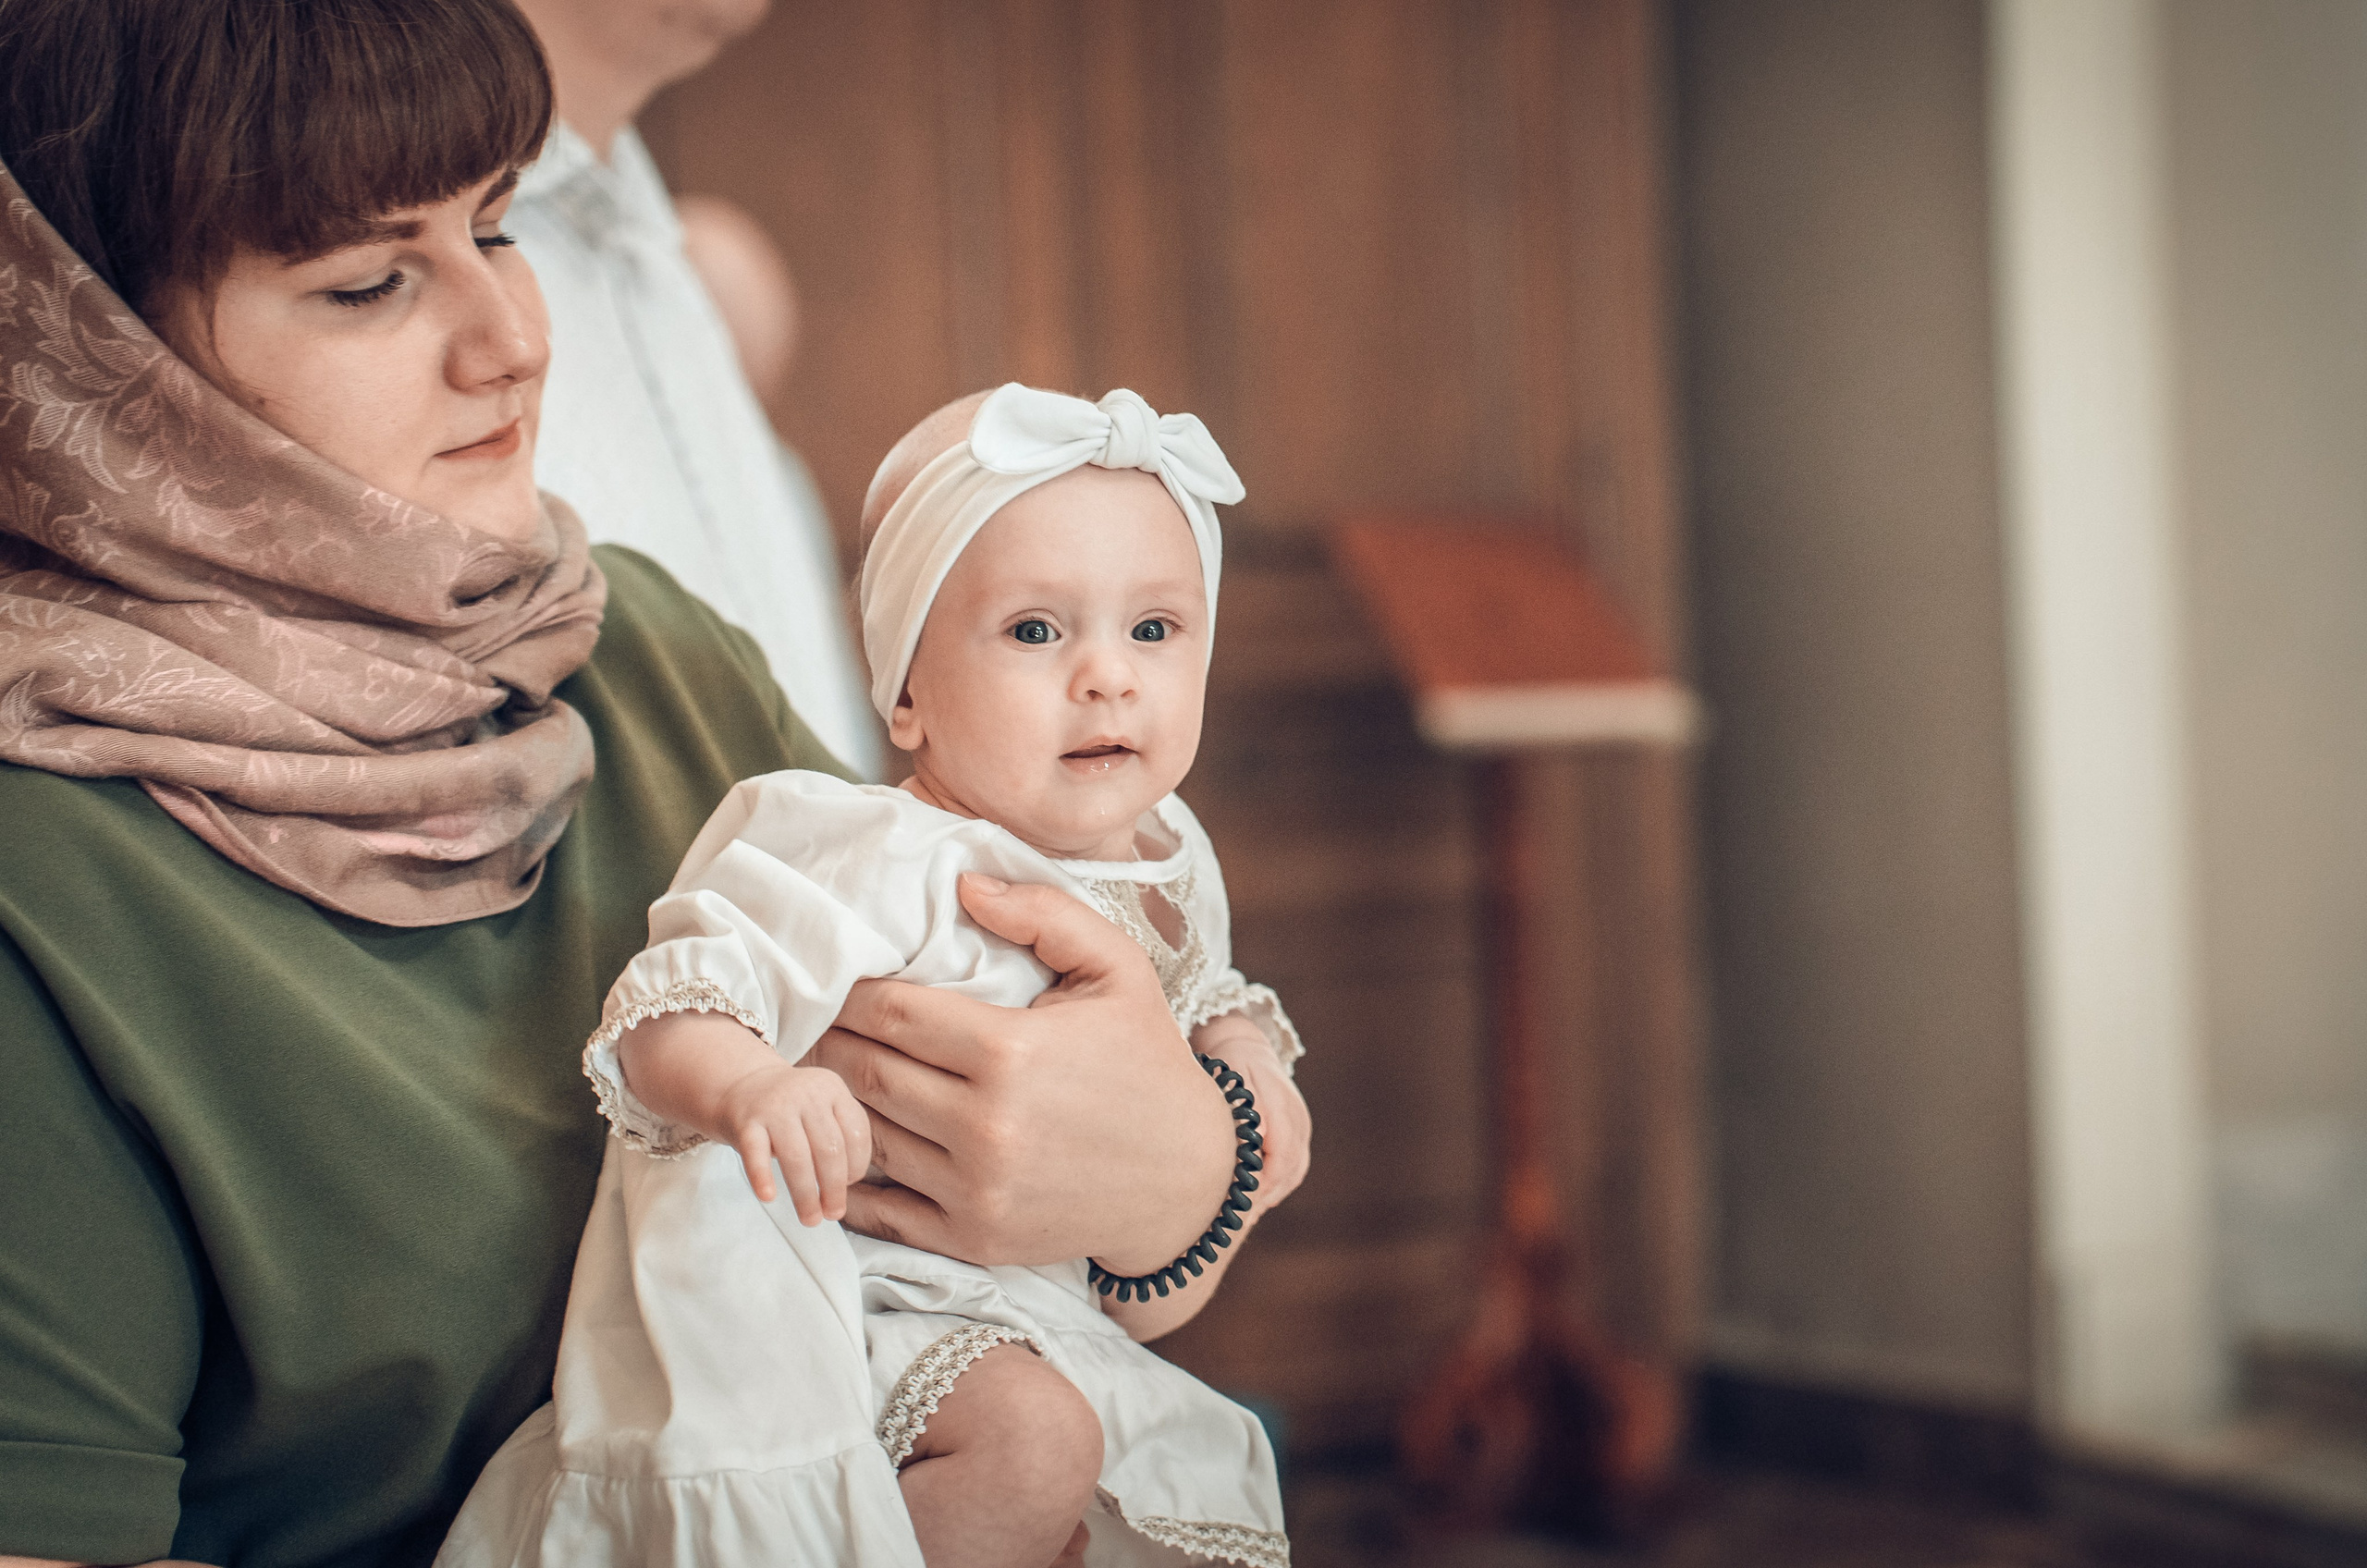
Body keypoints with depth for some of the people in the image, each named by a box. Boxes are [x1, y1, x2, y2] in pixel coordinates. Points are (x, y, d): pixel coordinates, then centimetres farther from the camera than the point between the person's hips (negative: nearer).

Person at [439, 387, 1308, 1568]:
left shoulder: (1169, 864, 1)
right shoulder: (887, 870, -25)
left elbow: (1198, 996, 21)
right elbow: (666, 1006, -30)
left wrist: (1245, 1060, 0)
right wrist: (750, 1089, -51)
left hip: (1046, 1290, 8)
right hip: (865, 1283, -8)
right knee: (1033, 1437, -30)